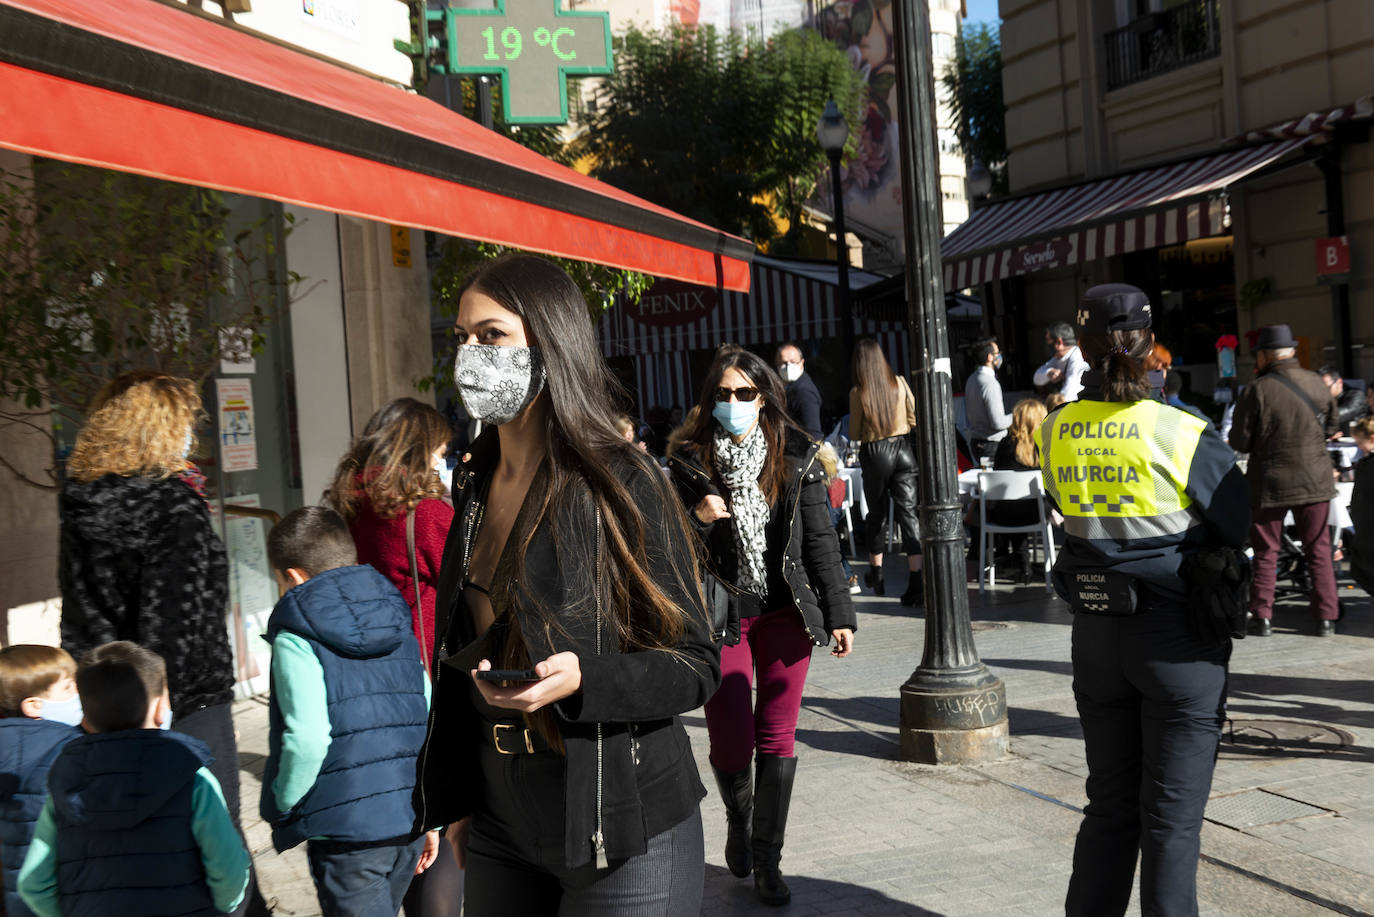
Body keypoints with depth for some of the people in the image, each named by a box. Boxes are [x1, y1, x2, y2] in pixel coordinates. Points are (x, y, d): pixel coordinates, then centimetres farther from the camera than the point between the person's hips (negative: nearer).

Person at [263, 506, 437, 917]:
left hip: (346, 828, -7)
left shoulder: (296, 639, -8)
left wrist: (281, 807, -2)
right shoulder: (400, 626, 11)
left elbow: (308, 740, -19)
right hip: (409, 822, 7)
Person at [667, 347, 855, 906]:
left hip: (785, 612, 1)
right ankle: (738, 823, 33)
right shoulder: (690, 465, -3)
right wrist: (699, 521, -19)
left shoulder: (797, 457, 1)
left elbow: (820, 541, 4)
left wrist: (838, 613, 2)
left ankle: (766, 859, 18)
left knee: (778, 737, 4)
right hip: (721, 618, -1)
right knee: (731, 743, 0)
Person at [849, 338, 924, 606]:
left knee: (876, 515, 16)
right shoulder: (899, 383, -2)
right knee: (908, 513, -2)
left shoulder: (858, 392, -9)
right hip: (903, 450, 2)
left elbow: (854, 433, -3)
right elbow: (914, 419, 5)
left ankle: (877, 574, 27)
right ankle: (917, 581, -12)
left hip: (874, 454, -1)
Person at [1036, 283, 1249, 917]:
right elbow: (1238, 526, -3)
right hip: (1177, 636, -4)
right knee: (1172, 814, 5)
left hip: (1094, 632, 4)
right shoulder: (1184, 435, -15)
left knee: (1110, 805, 17)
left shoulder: (1056, 432, -2)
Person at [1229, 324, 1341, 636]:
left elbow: (1238, 441, -11)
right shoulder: (1318, 384, -1)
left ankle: (1262, 616, 9)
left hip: (1269, 482, -3)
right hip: (1315, 480, 3)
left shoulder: (1257, 390, -14)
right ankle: (1326, 617, 12)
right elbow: (1332, 427, 12)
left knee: (1265, 552, 9)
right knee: (1319, 550, 12)